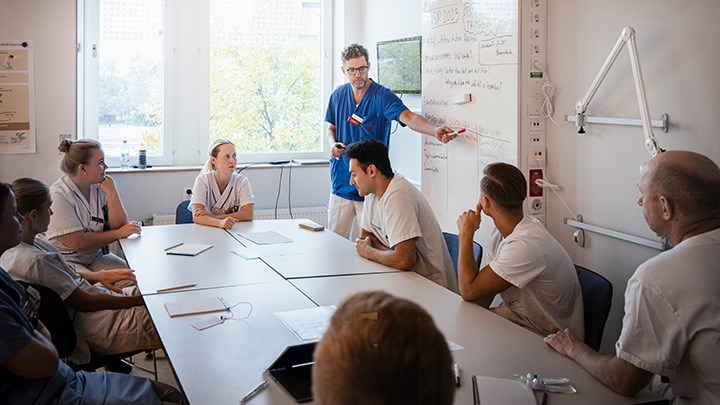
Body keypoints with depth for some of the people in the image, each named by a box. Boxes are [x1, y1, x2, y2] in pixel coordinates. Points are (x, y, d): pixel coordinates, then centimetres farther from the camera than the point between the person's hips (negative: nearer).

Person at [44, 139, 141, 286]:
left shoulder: (100, 188, 3)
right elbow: (77, 243, -19)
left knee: (132, 278, -19)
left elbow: (119, 225, -1)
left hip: (96, 257, 5)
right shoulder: (58, 195, -15)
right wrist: (120, 233, -15)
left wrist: (112, 192, -11)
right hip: (65, 262, -5)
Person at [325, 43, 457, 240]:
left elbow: (408, 117, -27)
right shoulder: (338, 96, 6)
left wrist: (435, 131, -46)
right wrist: (333, 144, -3)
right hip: (341, 181, 5)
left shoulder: (382, 96, -10)